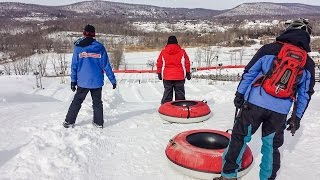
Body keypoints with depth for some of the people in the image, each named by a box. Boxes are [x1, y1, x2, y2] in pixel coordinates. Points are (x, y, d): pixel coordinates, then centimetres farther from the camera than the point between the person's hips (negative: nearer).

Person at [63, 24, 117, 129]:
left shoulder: (78, 47, -1)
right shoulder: (100, 47, -1)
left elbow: (74, 65, -1)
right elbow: (106, 65, -1)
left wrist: (73, 81, 5)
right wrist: (113, 80, 4)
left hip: (82, 82, 0)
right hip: (97, 81, 0)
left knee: (77, 101, 12)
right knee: (97, 102, 13)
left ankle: (69, 122, 15)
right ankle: (98, 122, 17)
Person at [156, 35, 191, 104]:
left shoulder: (163, 52, 2)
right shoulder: (182, 52, 0)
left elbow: (159, 64, 6)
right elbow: (187, 63, 4)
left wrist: (159, 73, 16)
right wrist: (188, 73, 13)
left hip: (167, 77, 1)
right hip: (179, 76, -1)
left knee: (167, 93, 8)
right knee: (180, 93, 8)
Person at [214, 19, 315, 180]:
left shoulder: (269, 49, 1)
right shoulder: (308, 63, 10)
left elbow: (249, 73, 0)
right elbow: (305, 94, 12)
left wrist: (240, 94, 9)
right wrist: (296, 117, 20)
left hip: (255, 104, -2)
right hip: (280, 112, 3)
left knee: (240, 137, 8)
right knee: (271, 146, 17)